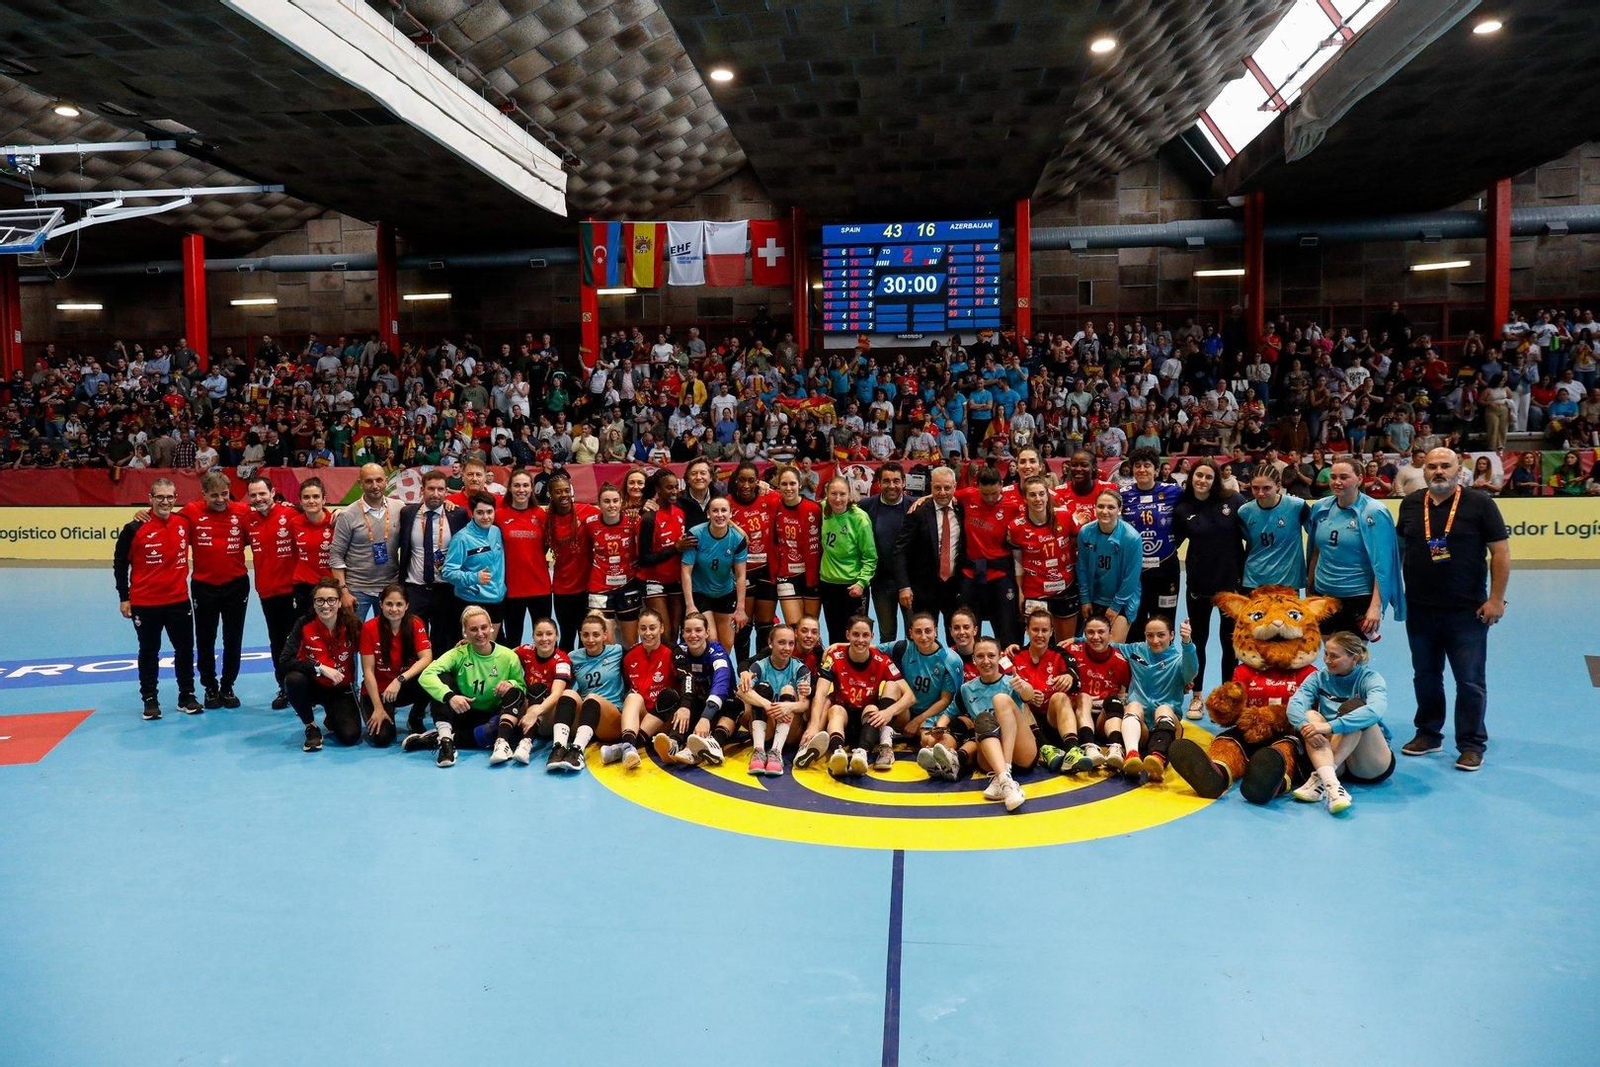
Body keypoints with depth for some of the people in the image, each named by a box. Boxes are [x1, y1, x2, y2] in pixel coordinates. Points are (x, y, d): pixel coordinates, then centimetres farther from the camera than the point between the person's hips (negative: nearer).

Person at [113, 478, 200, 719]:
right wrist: (123, 597, -3)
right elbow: (120, 564, -3)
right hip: (144, 604, -3)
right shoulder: (135, 529, -10)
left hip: (179, 600, 3)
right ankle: (150, 700, 21)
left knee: (185, 650, 10)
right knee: (149, 653, 10)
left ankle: (187, 696, 23)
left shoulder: (184, 523, -2)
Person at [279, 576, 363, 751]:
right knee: (294, 679, -34)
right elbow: (286, 660, -23)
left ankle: (331, 719, 20)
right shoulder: (305, 625, -16)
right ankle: (311, 727, -9)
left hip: (341, 690, 0)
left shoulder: (352, 625, -15)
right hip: (312, 686, 0)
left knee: (350, 736, -19)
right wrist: (320, 668, -30)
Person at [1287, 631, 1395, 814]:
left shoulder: (1370, 678, -7)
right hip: (1334, 761, 3)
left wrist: (1330, 726, -40)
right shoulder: (1319, 678, 4)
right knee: (1310, 716, -23)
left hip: (1373, 767, -3)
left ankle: (1320, 778, -38)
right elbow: (1295, 703, -15)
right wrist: (1305, 725, -37)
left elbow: (1376, 710, -30)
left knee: (1354, 708, -26)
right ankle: (1331, 784, -47)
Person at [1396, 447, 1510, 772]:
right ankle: (1428, 733, 30)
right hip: (1419, 610, 4)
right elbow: (1398, 550, 15)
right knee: (1425, 676, 15)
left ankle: (1471, 744, 13)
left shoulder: (1479, 503, -6)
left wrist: (1496, 598, -10)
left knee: (1470, 681, 2)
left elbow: (1501, 552, -6)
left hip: (1467, 611, -4)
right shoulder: (1410, 504, 5)